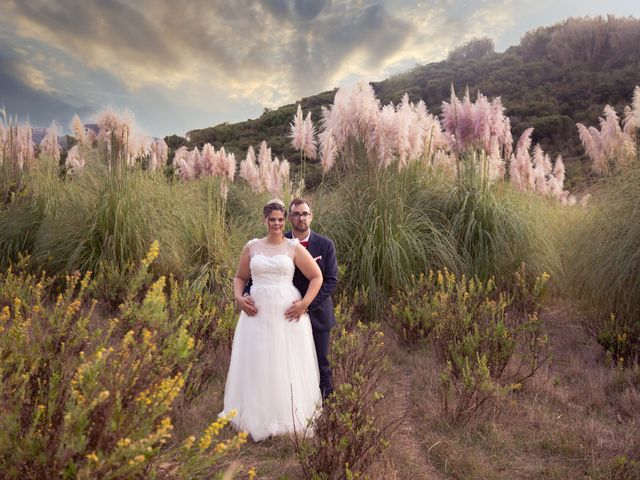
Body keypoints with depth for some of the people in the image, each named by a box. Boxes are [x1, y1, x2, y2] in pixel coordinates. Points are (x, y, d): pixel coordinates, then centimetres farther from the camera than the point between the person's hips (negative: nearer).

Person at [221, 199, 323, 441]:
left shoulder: (294, 248, 0)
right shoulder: (252, 246, 7)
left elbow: (317, 277, 2)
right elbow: (240, 277, 15)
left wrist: (304, 303, -9)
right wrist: (238, 298, -3)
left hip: (287, 313, -2)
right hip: (257, 313, 2)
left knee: (289, 365, 7)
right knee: (256, 364, 8)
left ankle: (290, 417, 25)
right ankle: (257, 418, 26)